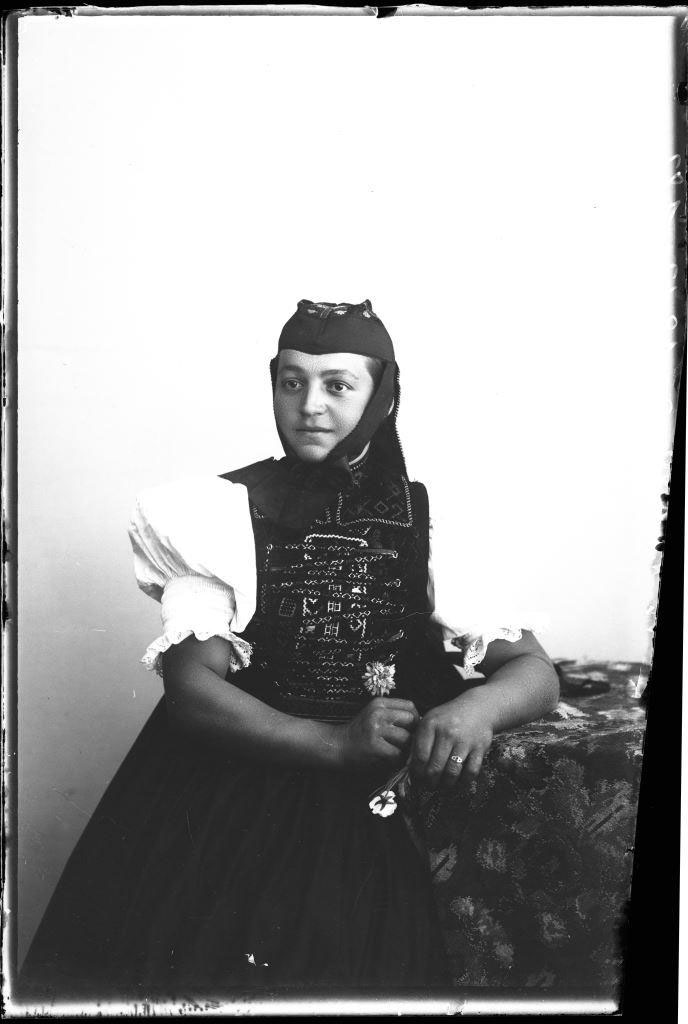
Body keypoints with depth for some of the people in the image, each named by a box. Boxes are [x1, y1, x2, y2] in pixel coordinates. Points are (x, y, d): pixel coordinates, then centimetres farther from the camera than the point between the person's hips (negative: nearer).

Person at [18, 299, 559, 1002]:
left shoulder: (427, 523, 2)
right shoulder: (227, 508, -2)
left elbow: (535, 670, 1)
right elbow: (190, 683, -8)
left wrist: (474, 710, -22)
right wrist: (336, 741, -21)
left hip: (358, 812, 1)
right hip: (218, 784, -1)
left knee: (341, 958, -19)